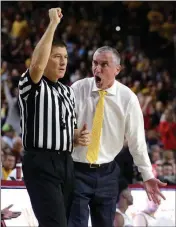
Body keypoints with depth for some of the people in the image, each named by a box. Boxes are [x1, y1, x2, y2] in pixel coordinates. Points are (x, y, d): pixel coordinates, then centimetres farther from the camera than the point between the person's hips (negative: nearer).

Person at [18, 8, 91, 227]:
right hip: (40, 163, -8)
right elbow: (37, 64, -28)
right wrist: (53, 23, -25)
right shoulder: (32, 86, -6)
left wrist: (79, 137, 3)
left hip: (66, 162, 8)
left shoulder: (68, 92, 18)